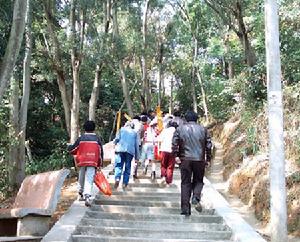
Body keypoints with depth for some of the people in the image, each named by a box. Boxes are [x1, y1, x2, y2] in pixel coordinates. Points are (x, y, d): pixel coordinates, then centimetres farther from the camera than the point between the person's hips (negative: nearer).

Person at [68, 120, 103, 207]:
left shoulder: (81, 138, 2)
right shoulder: (97, 139, 2)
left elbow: (73, 149, 9)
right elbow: (100, 152, 4)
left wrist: (69, 147, 33)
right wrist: (99, 164, 12)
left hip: (82, 162, 1)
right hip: (92, 163, -1)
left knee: (81, 178, 19)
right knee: (89, 180, -5)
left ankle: (81, 194, 30)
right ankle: (87, 196, -22)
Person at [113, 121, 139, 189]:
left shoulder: (122, 129, 15)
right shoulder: (135, 133, 18)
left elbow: (117, 139, 2)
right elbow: (136, 145, 15)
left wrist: (115, 143, 25)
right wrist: (137, 157, 16)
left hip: (121, 150, -1)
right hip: (130, 151, 1)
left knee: (118, 166, -1)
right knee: (127, 168, 7)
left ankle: (117, 178, -24)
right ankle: (125, 183, 4)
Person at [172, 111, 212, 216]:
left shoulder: (180, 128, 5)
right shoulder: (203, 129, 7)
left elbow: (174, 143, -7)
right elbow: (209, 145, 4)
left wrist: (176, 155, -5)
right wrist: (208, 158, 9)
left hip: (185, 160, 0)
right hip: (199, 160, 0)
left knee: (185, 183, 6)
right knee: (198, 181, 16)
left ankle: (185, 209, 5)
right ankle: (196, 198, -12)